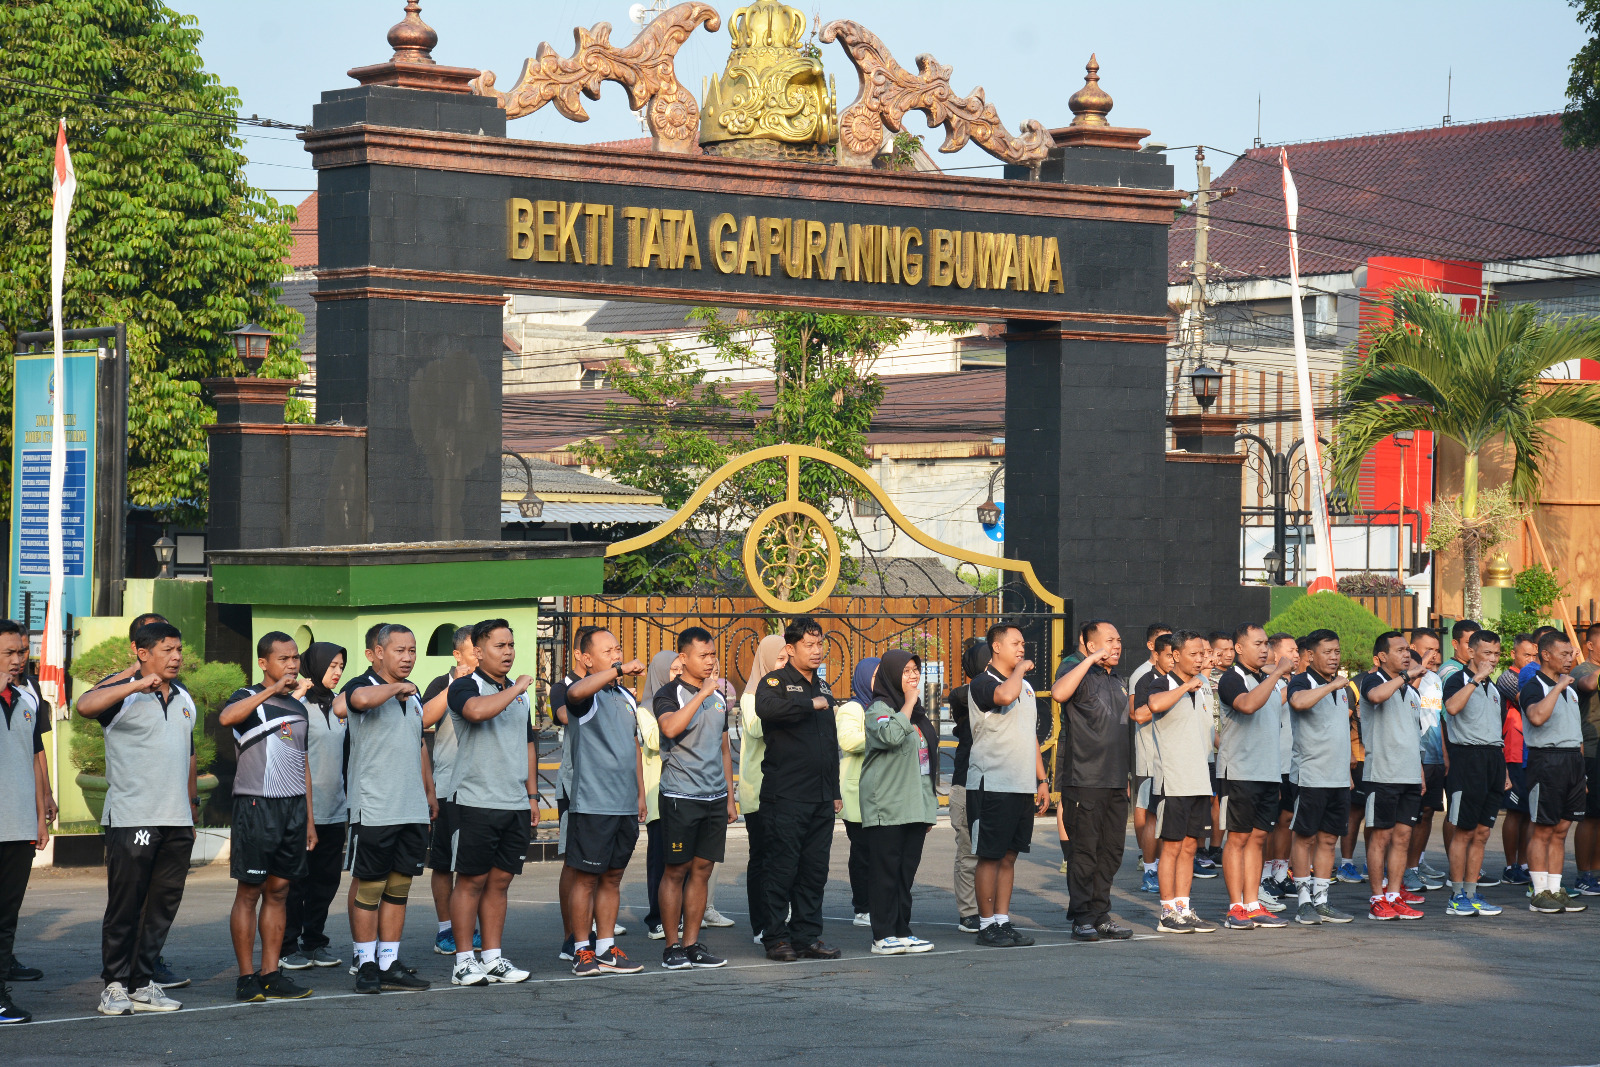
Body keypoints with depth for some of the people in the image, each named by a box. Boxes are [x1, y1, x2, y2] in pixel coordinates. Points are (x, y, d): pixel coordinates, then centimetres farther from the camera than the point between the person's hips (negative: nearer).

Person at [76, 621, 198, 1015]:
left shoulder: (184, 699, 17)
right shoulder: (122, 695, -4)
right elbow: (85, 706, -25)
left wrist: (192, 806, 21)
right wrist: (138, 685, -27)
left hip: (176, 821, 6)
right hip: (131, 819, -6)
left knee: (163, 905, 7)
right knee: (125, 905, -3)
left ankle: (143, 983, 14)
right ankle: (115, 986, 4)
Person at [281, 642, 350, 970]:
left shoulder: (339, 706, 14)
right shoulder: (300, 705, -7)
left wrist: (350, 800, 20)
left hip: (334, 810, 7)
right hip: (303, 808, -7)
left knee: (326, 881, 9)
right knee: (296, 881, -1)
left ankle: (314, 942, 18)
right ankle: (289, 946, 5)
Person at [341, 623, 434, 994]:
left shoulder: (412, 692, 17)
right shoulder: (361, 686, -7)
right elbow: (363, 699, -34)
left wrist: (429, 791, 26)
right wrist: (396, 687, -18)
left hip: (412, 810, 7)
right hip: (373, 809, -7)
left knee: (399, 887, 9)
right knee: (368, 886, -1)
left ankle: (390, 964, 13)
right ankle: (366, 964, 5)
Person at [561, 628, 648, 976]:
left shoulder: (627, 698, 17)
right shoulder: (586, 694, -7)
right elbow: (576, 693, -34)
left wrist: (641, 794, 21)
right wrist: (619, 670, -36)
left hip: (625, 804, 7)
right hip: (591, 802, -7)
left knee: (612, 877, 11)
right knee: (586, 878, -2)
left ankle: (606, 949, 16)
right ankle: (582, 951, 4)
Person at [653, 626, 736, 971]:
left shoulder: (718, 697, 15)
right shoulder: (670, 694, -5)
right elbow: (671, 727, -27)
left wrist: (730, 797, 19)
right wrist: (703, 693, -26)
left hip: (715, 797, 6)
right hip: (680, 797, -6)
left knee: (702, 870, 7)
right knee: (676, 870, -2)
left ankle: (692, 944, 12)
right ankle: (672, 946, 4)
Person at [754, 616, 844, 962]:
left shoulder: (823, 687, 19)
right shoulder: (776, 682, -3)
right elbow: (766, 707, -29)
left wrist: (836, 790, 22)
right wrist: (810, 704, -20)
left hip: (821, 798, 7)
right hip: (786, 794, -7)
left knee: (815, 869, 7)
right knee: (782, 868, -5)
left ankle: (807, 936, 13)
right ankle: (776, 937, 2)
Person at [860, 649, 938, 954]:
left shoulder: (917, 714, 19)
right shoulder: (878, 710, -6)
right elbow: (891, 735, -29)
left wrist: (931, 805, 22)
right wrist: (908, 703, -18)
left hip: (915, 807, 8)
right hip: (886, 809, -8)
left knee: (907, 871, 8)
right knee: (885, 871, -7)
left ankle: (902, 931, 13)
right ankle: (883, 936, -5)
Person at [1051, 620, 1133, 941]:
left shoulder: (1117, 682, 20)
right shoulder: (1079, 674, -4)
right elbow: (1059, 693, -28)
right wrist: (1091, 660, -24)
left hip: (1115, 782, 8)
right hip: (1084, 780, -7)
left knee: (1111, 851, 8)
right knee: (1084, 851, -5)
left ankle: (1101, 915, 14)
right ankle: (1082, 918, 0)